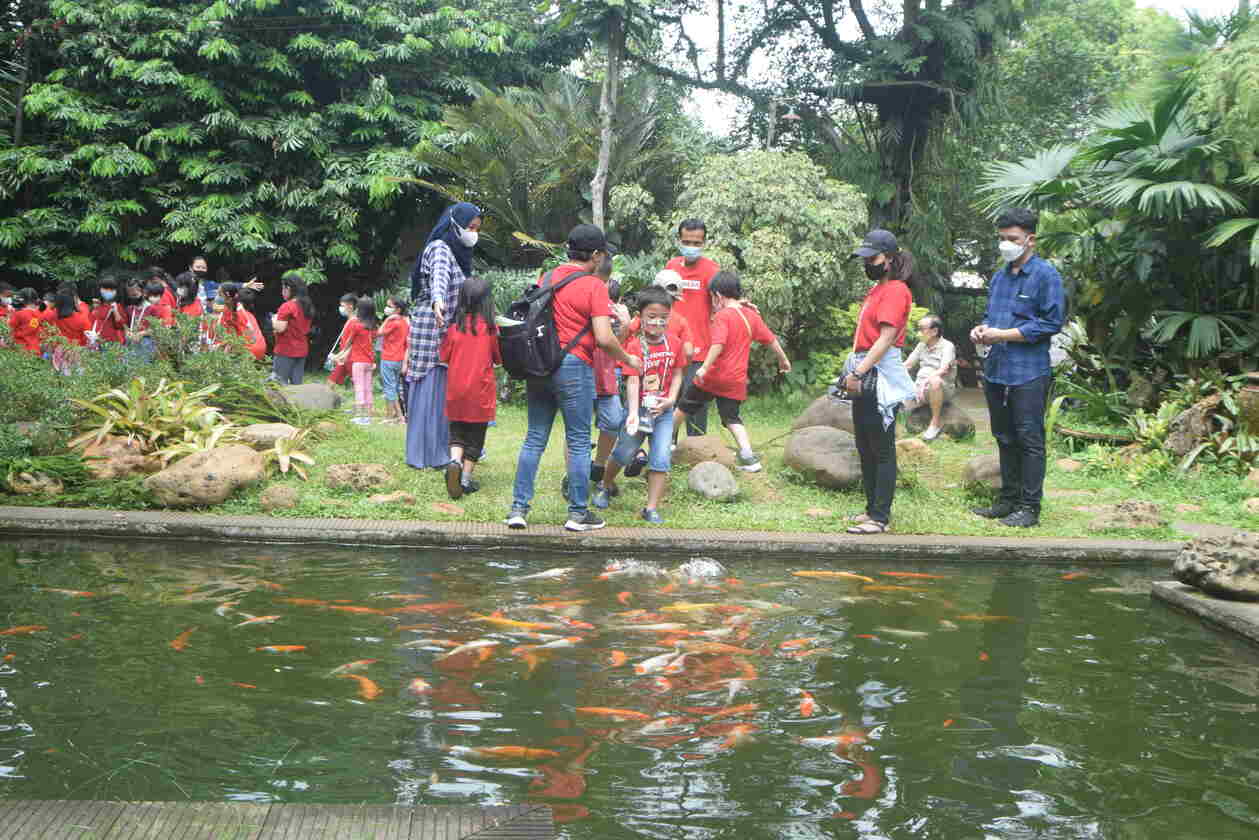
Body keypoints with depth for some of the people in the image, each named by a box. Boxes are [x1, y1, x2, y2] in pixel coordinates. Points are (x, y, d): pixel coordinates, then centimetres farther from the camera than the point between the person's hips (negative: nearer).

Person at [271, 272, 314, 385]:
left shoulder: (287, 306, -14)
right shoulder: (307, 306, 10)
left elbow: (280, 328, -20)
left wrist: (274, 320, 0)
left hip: (286, 350, -7)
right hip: (302, 350, 7)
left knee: (279, 383, -3)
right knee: (297, 384, 8)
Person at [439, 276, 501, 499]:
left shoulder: (455, 327, -4)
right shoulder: (490, 328, -9)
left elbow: (444, 357, 4)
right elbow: (498, 359, 2)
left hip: (456, 389, 2)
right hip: (481, 389, -2)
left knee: (457, 431, 13)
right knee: (475, 436, 9)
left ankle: (455, 460, -13)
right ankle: (466, 479, 8)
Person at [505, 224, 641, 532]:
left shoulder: (546, 279, 9)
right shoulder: (594, 286, -9)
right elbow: (603, 338, -15)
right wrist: (628, 360, 0)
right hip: (574, 367, -6)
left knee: (534, 439, 11)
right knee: (579, 442, 4)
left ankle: (519, 507, 9)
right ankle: (578, 513, 10)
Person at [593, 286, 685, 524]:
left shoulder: (674, 343, -2)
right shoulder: (634, 346, -14)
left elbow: (677, 374, 5)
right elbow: (632, 381, -21)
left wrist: (671, 399, -11)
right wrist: (633, 413, -31)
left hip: (663, 409, 3)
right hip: (639, 407, -2)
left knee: (662, 459, -5)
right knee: (624, 453, 8)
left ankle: (652, 508, 2)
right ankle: (605, 486, 37)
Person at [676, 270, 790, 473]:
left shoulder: (722, 316, -11)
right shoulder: (752, 315, 7)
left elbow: (718, 344, -25)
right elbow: (771, 339, 16)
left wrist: (705, 367, -30)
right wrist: (783, 359, 31)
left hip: (714, 375, -5)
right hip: (736, 380, 5)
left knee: (684, 407, 14)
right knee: (732, 418, 12)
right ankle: (748, 457, -4)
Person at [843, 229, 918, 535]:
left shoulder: (896, 290, -10)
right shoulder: (876, 289, 18)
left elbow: (886, 338, -18)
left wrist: (859, 372, -19)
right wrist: (853, 372, 9)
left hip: (881, 377, -10)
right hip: (864, 377, 10)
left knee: (882, 450, -6)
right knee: (865, 448, 14)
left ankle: (881, 518, -3)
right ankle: (873, 508, 22)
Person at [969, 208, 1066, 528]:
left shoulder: (1046, 275, -8)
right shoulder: (1000, 276, 16)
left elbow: (1052, 322, -14)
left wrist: (1002, 334, -16)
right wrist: (982, 330, 2)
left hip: (1028, 373, -8)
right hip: (996, 370, 8)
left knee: (1029, 440, -3)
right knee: (1004, 438, 15)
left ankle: (1030, 507, 3)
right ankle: (1008, 499, 24)